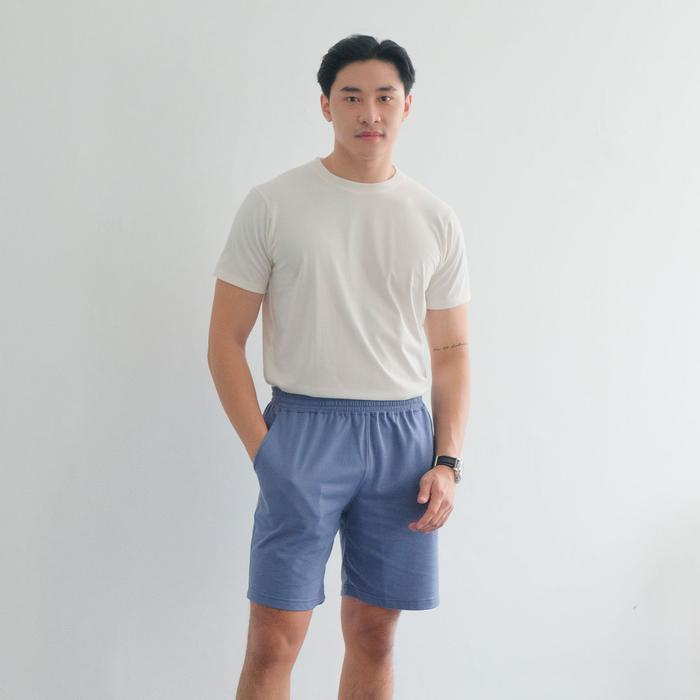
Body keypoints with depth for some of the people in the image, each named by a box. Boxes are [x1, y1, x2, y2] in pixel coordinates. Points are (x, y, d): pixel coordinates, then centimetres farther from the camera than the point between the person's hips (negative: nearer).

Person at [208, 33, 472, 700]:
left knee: (373, 637, 10)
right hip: (302, 427, -3)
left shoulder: (435, 219, 9)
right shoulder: (272, 205, 0)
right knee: (274, 642, -5)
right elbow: (225, 340, 0)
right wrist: (263, 450, -8)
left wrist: (447, 462, 2)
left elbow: (451, 351, 12)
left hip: (403, 433, 3)